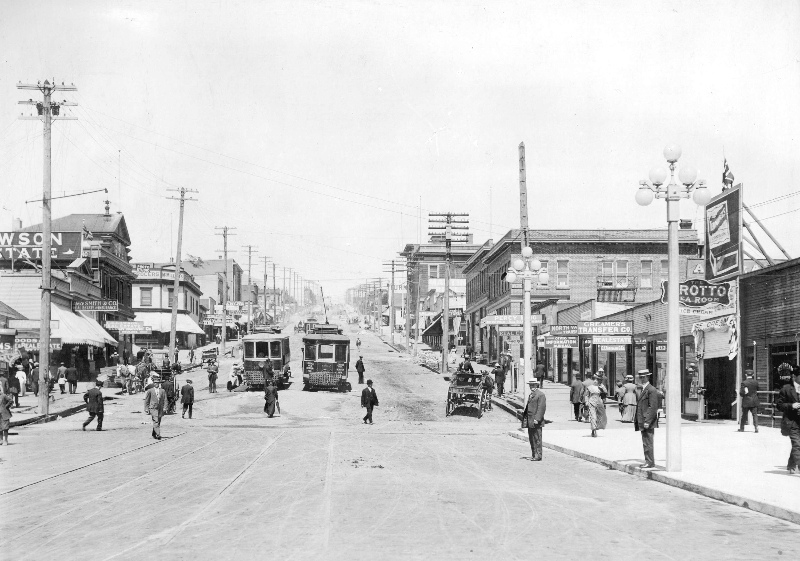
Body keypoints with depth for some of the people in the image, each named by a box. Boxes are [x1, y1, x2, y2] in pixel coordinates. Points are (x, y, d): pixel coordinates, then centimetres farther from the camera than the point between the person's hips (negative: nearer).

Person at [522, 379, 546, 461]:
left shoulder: (541, 394, -9)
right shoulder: (531, 395, 21)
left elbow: (541, 408, -16)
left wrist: (537, 419, -21)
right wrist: (524, 411, 11)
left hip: (536, 421, -9)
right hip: (530, 420, 9)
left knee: (537, 439, -6)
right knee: (531, 439, 12)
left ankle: (538, 456, -3)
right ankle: (533, 455, 19)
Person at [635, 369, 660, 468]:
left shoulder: (651, 390, -11)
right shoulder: (642, 390, 19)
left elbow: (653, 407, -18)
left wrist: (647, 421, -21)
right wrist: (636, 420, 16)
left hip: (648, 423, -9)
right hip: (642, 422, 9)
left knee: (648, 443, -7)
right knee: (645, 443, 12)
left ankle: (650, 462, -3)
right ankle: (648, 461, 17)